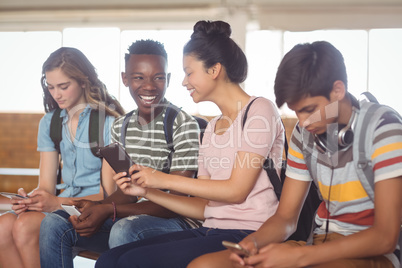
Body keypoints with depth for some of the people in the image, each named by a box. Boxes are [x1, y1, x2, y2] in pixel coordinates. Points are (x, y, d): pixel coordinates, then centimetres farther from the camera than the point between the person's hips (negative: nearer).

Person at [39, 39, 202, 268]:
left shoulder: (184, 125, -13)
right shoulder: (121, 127, 10)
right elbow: (127, 191, 8)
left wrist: (110, 210, -25)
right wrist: (97, 208, -15)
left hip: (177, 222, -6)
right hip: (132, 216, 7)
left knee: (125, 230, -37)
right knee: (54, 223, -8)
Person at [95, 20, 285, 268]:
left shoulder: (260, 110, -4)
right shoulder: (213, 128, 20)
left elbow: (236, 190, -12)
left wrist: (165, 179, -8)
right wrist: (147, 190, 7)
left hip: (247, 236, -8)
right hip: (211, 230, 8)